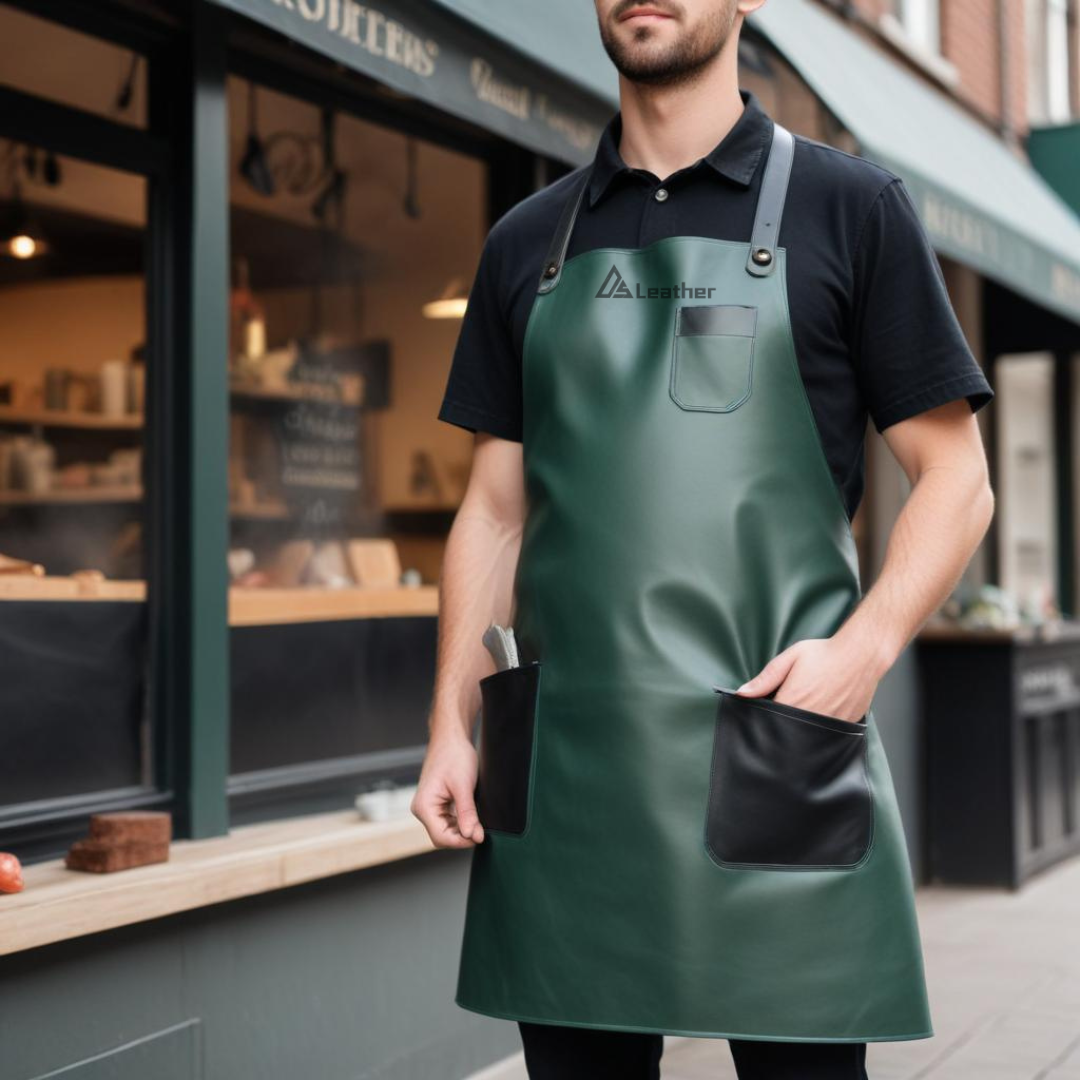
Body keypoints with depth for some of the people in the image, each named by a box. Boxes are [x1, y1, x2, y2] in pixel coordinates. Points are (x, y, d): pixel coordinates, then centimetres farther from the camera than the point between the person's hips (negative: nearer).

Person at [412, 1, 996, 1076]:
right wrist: (452, 725, 5)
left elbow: (956, 479, 3)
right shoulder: (528, 243, 14)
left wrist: (863, 647, -13)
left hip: (773, 772, -3)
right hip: (563, 775, 3)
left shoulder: (850, 207, 5)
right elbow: (495, 512, 14)